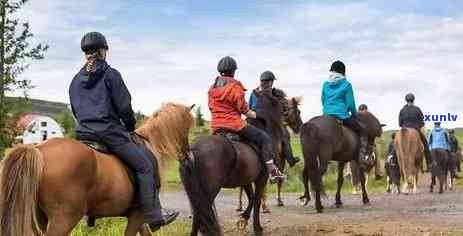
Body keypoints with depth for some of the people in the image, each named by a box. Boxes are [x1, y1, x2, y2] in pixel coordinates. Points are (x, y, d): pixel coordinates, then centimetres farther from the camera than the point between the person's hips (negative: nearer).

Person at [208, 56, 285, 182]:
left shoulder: (212, 88, 12)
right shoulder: (235, 86, -9)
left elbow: (212, 107, 16)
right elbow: (243, 108, -9)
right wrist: (256, 115, 6)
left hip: (216, 126, 7)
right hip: (234, 124, -7)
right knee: (264, 138, 2)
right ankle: (272, 170, -6)